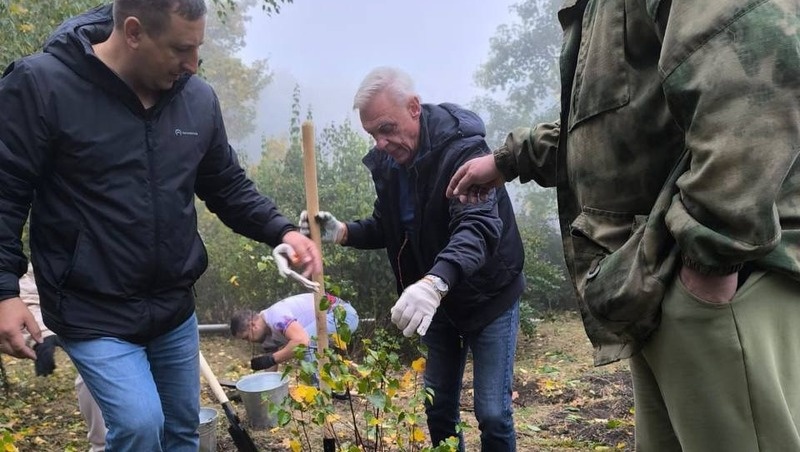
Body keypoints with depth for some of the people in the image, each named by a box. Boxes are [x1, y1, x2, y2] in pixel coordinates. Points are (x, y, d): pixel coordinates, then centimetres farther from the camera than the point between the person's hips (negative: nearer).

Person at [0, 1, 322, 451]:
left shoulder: (198, 98, -2)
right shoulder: (40, 85, -15)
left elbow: (229, 186, 8)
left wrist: (281, 230, -7)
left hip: (175, 308, 5)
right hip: (93, 313, -5)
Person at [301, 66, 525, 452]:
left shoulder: (463, 148, -27)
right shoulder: (385, 162, -5)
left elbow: (478, 227, -41)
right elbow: (388, 228, 7)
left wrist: (436, 281, -59)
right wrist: (343, 232, -14)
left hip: (488, 294, -6)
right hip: (435, 298, 6)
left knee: (492, 412, -1)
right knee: (437, 406, 13)